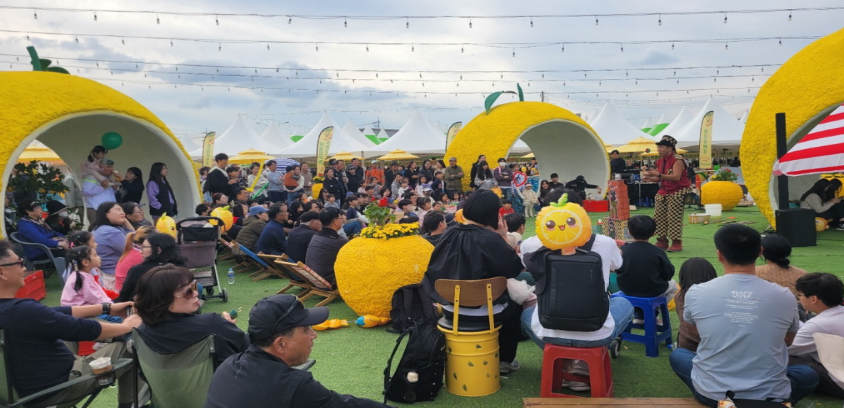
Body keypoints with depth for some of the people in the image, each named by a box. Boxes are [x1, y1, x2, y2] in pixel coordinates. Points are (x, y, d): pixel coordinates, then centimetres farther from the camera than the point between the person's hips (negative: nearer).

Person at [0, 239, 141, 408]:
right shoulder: (22, 311, -31)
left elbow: (57, 314, 5)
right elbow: (82, 329, -24)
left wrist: (107, 308, 8)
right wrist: (128, 326, -8)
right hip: (56, 386, -9)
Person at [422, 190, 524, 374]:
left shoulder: (449, 234, -4)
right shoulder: (491, 238, -21)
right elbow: (515, 269, -15)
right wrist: (503, 238, -6)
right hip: (483, 310, -6)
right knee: (514, 305, 26)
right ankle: (505, 360, 31)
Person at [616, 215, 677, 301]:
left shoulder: (623, 250, -11)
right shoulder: (658, 252, -17)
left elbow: (617, 270, 0)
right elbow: (669, 274, -9)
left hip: (627, 290, 3)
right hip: (653, 291, -3)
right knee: (672, 285, 28)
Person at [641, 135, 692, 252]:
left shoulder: (677, 160, -15)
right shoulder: (660, 161, 9)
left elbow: (676, 177, -28)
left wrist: (658, 175, -34)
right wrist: (650, 179, -6)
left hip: (678, 191, -8)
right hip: (664, 192, 8)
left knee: (674, 218, -9)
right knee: (659, 217, 4)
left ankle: (677, 243, -2)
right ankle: (662, 241, 12)